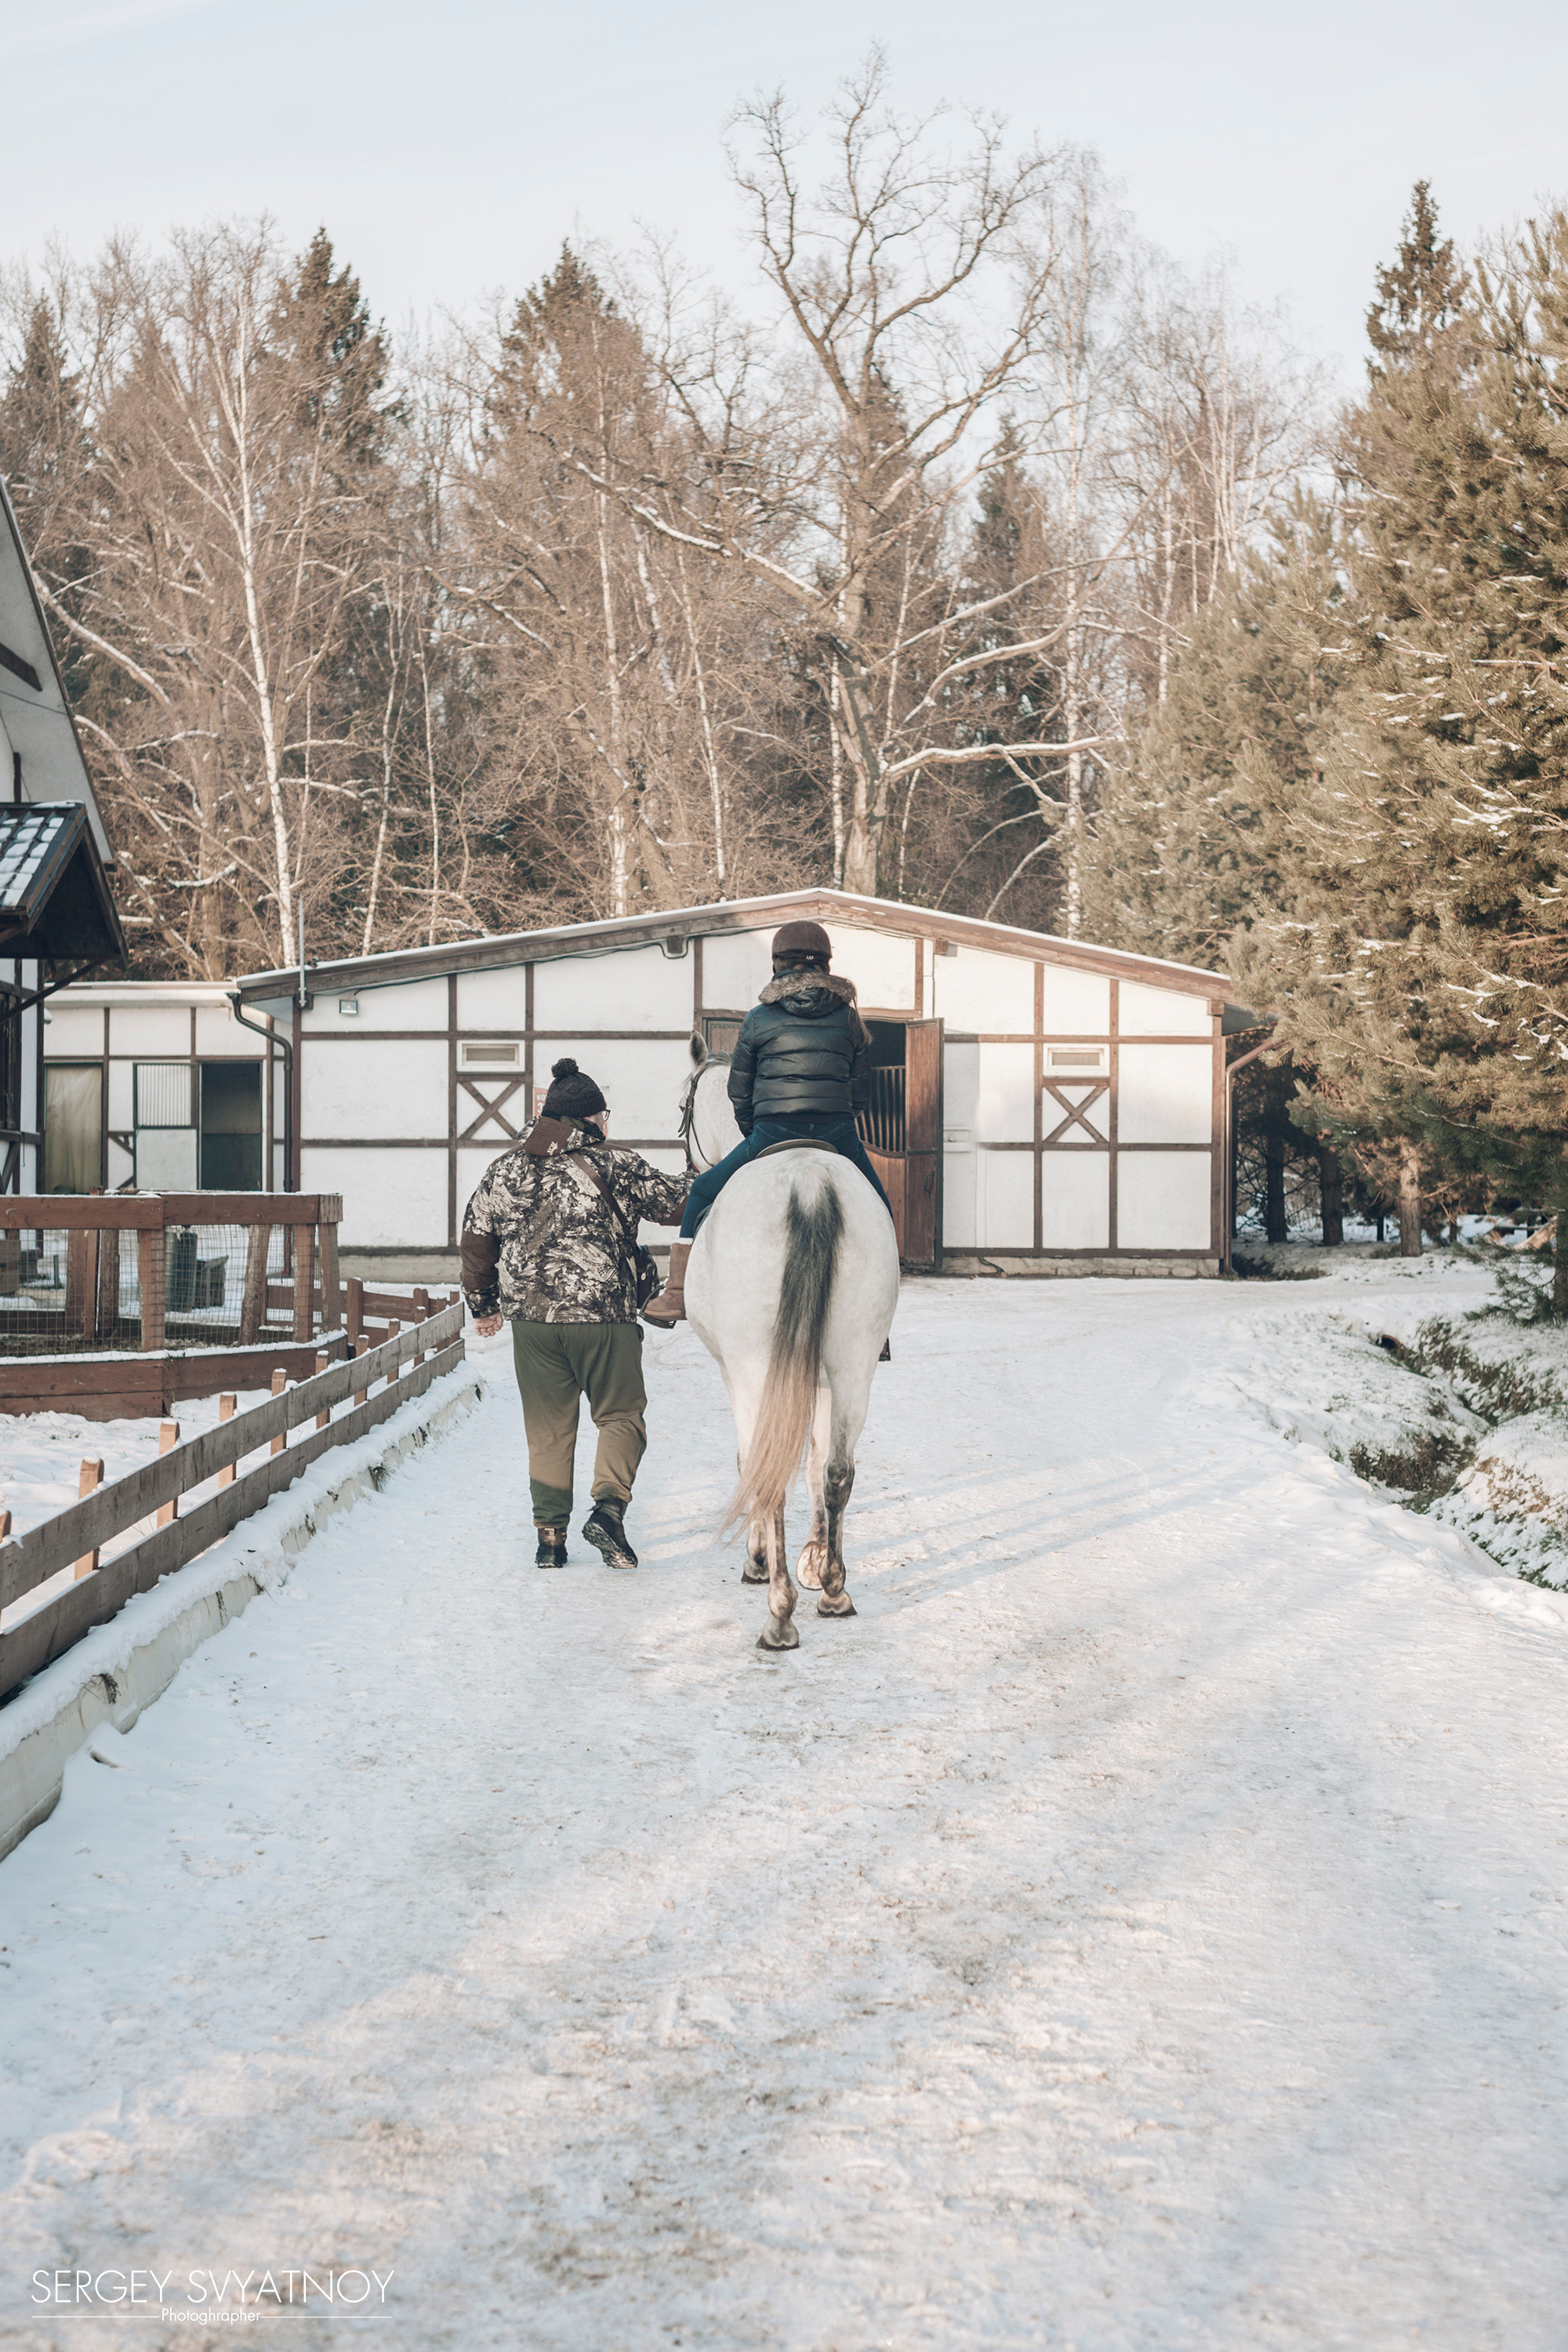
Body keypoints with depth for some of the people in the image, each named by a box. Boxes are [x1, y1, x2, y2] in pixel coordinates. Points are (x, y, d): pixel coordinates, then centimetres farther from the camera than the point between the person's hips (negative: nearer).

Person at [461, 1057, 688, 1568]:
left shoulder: (502, 1172, 6)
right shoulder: (617, 1170, -6)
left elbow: (476, 1241, 13)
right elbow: (678, 1202, 1)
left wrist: (483, 1305, 25)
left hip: (530, 1319, 3)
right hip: (604, 1315, -3)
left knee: (548, 1429, 13)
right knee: (621, 1415, 9)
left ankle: (550, 1534, 13)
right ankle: (608, 1506, -12)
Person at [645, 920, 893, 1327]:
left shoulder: (759, 1017, 6)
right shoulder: (848, 1016, 11)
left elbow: (738, 1091, 12)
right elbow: (861, 1091, 15)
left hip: (772, 1135, -1)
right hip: (838, 1137, 2)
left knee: (702, 1196, 15)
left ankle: (678, 1294, 9)